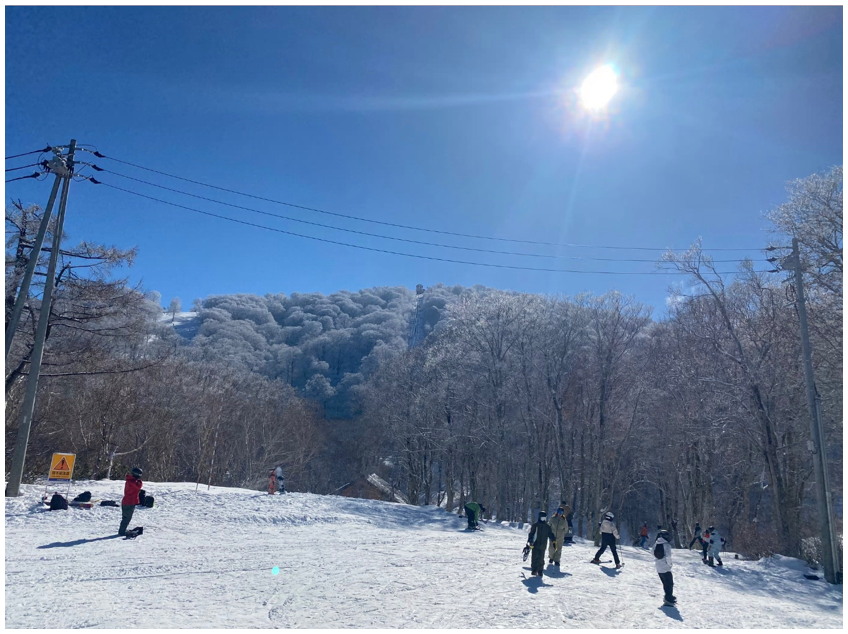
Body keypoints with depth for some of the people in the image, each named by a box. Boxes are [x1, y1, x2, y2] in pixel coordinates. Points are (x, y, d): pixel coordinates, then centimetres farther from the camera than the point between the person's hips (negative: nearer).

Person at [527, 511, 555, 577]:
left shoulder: (547, 526, 8)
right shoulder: (535, 525, -1)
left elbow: (550, 534, 12)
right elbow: (531, 534, 0)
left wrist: (554, 541, 0)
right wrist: (529, 542, -8)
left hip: (543, 546, 2)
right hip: (535, 544, -2)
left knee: (541, 559, 1)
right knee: (535, 557, -3)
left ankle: (540, 571, 10)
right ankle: (534, 570, 9)